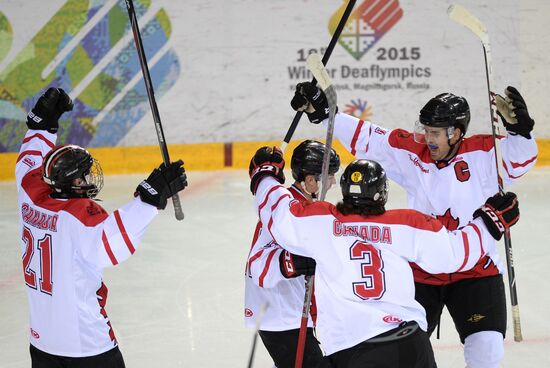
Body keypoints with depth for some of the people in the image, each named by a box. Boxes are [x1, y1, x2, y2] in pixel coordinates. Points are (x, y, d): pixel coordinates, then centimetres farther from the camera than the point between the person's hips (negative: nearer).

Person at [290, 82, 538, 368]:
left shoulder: (482, 152, -11)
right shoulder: (411, 152, -5)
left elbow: (519, 158, -23)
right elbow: (364, 138, -2)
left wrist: (518, 127, -42)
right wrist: (323, 112, -7)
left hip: (476, 271, -2)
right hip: (420, 273, 2)